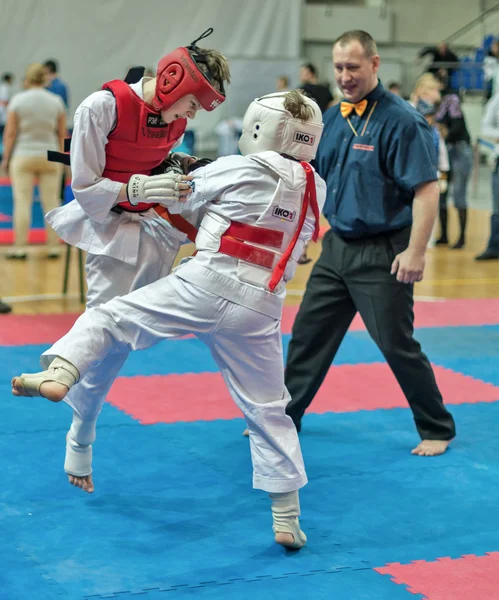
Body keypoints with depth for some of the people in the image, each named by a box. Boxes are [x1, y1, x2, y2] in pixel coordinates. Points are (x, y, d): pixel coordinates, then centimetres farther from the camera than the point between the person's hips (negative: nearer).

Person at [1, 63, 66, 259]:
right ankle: (54, 247, 7)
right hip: (50, 158, 2)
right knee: (51, 202, 5)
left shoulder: (18, 100, -5)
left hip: (23, 157, -2)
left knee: (22, 202, -1)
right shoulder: (56, 101, 2)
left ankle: (20, 247, -2)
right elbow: (62, 134, 5)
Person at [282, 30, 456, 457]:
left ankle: (437, 430, 16)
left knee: (398, 345, -1)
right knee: (308, 333, 13)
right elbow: (315, 177, 19)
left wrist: (415, 251, -24)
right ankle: (284, 416, 27)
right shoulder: (332, 118, 7)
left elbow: (426, 189, -19)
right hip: (337, 247, 7)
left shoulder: (402, 121, -15)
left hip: (383, 254, -7)